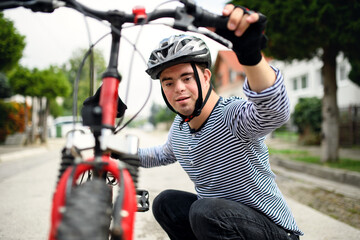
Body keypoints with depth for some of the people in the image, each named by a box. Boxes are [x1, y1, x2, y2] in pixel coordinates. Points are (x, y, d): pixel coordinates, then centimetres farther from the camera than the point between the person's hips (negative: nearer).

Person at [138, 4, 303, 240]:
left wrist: (251, 53, -63)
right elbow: (165, 154, 24)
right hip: (219, 217, 8)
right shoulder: (179, 127, 1)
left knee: (206, 211, -32)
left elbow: (275, 111, -47)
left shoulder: (233, 116, -24)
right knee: (165, 202, -1)